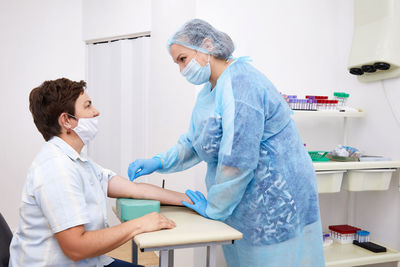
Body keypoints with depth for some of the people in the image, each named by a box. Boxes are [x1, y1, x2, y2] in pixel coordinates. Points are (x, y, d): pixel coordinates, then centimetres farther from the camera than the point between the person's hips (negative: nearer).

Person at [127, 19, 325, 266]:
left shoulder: (240, 84, -23)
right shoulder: (210, 90, 10)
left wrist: (214, 208, -13)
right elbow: (194, 142, 15)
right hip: (247, 200, 9)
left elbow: (238, 161, -25)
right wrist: (159, 162, 1)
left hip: (275, 199, -9)